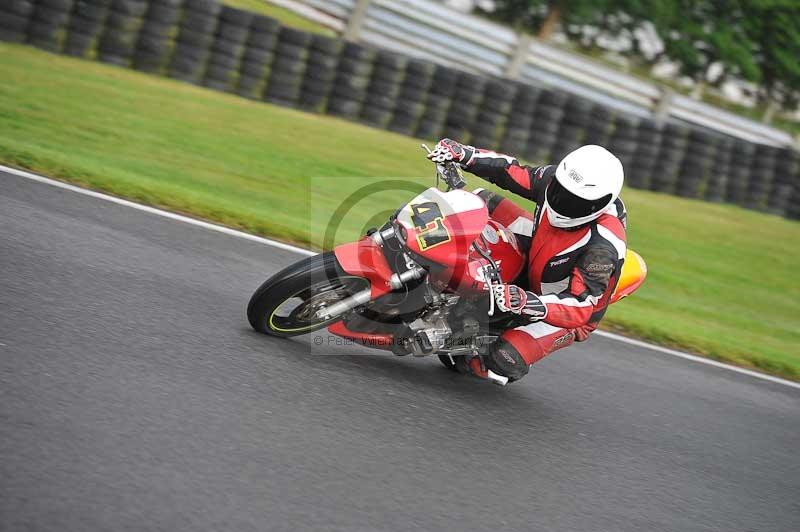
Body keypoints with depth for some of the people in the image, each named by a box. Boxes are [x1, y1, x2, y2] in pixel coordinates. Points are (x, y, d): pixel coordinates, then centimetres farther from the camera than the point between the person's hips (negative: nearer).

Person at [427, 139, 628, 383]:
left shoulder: (602, 248, -39)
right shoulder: (557, 179, -22)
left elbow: (580, 307, -40)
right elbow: (513, 173, -7)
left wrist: (526, 303, -55)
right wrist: (463, 154, -21)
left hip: (568, 307, -6)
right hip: (534, 260, 6)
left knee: (504, 359, -26)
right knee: (484, 201, -7)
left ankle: (470, 363, 8)